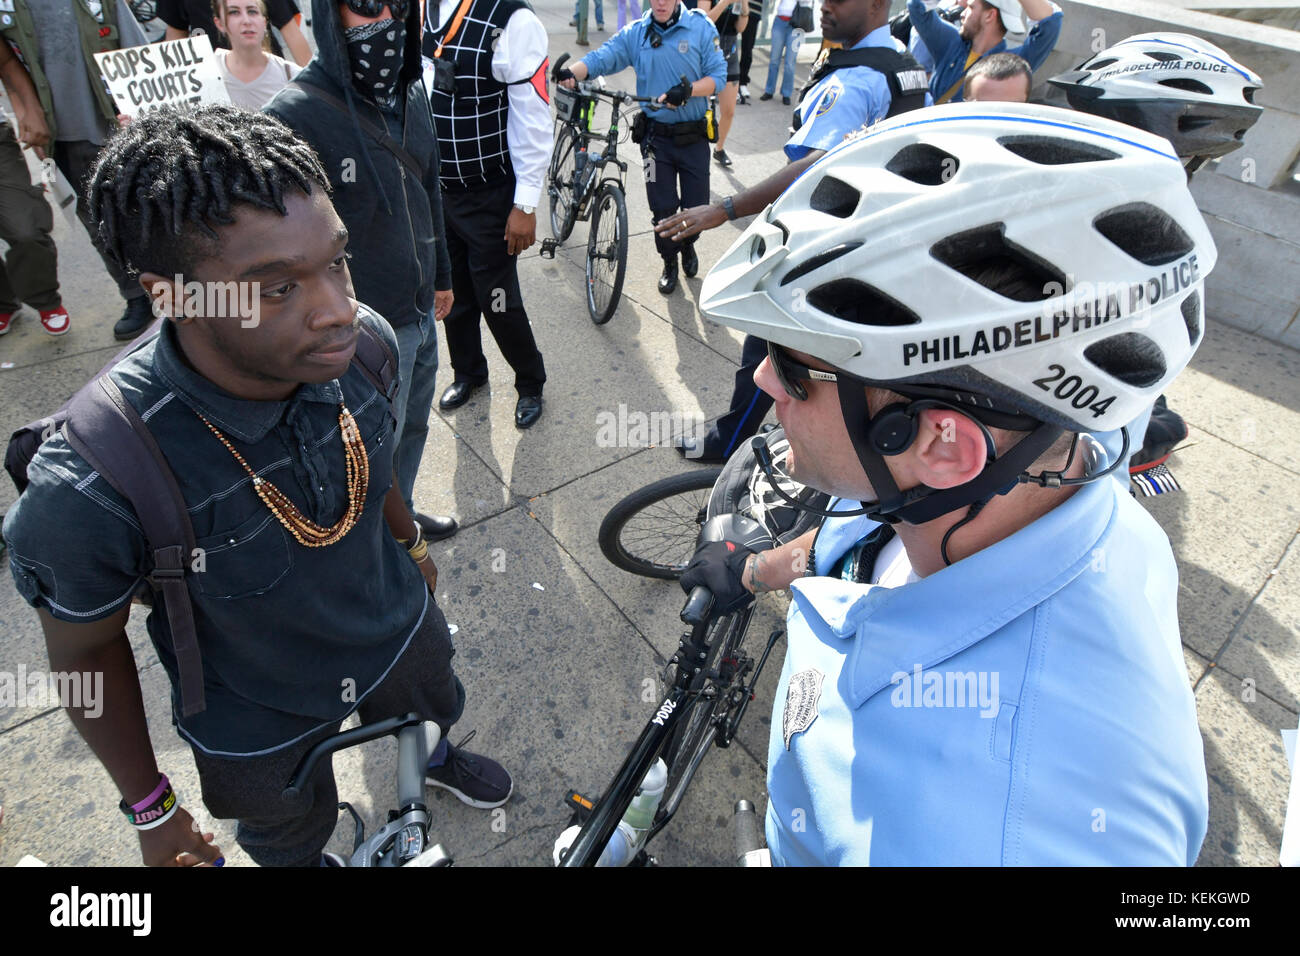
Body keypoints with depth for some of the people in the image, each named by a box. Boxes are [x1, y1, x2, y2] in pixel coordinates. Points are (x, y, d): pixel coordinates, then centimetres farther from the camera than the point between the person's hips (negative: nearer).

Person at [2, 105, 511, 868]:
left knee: (437, 713, 35)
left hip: (396, 629, 4)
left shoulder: (366, 340, -27)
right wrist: (150, 807, -4)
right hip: (259, 723, -3)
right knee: (296, 839, 29)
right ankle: (313, 852, 67)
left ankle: (432, 758, 73)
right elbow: (84, 649, -17)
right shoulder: (90, 490, -38)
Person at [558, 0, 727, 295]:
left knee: (697, 206, 3)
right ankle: (669, 262, 25)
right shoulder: (635, 34, 2)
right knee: (663, 208, 1)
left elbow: (718, 76, -6)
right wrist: (571, 73, -28)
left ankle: (687, 244, 37)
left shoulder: (701, 27, -2)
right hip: (656, 136, 1)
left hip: (693, 135, 0)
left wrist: (687, 90, -24)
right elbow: (601, 58, -9)